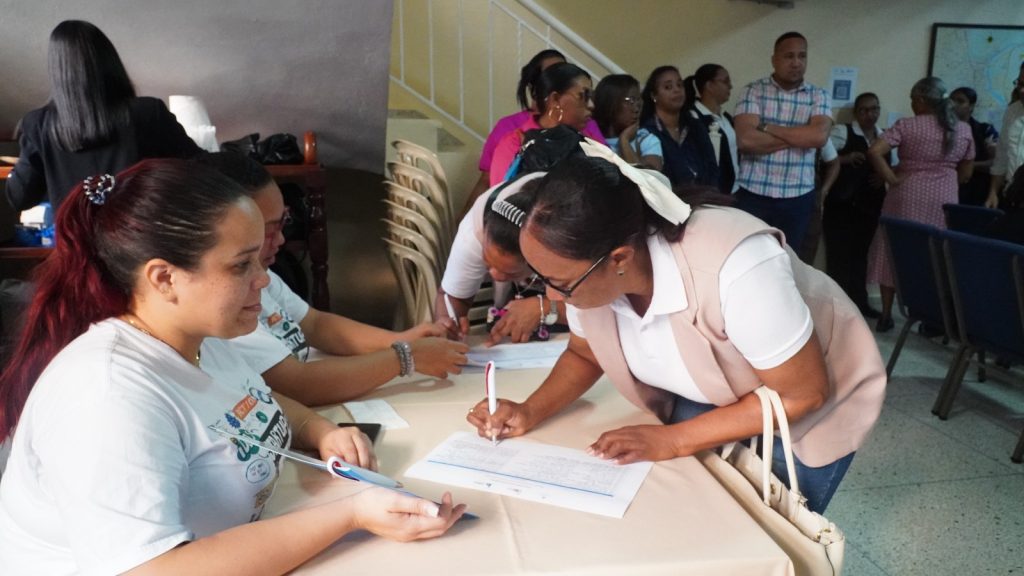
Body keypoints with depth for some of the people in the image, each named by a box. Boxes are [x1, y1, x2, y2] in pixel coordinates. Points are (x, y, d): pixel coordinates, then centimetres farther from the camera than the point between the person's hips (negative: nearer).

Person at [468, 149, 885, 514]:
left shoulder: (734, 267, -42)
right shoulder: (588, 263, -22)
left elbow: (803, 394, -28)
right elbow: (585, 354, -2)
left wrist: (672, 441, -28)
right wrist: (530, 412, -20)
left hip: (809, 410, -4)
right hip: (707, 397, 5)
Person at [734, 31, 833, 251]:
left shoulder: (818, 96, 6)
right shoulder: (753, 91, 0)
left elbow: (819, 136, -13)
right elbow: (745, 139, -15)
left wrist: (767, 128, -11)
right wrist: (799, 137, -9)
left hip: (797, 198, 2)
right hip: (753, 195, -2)